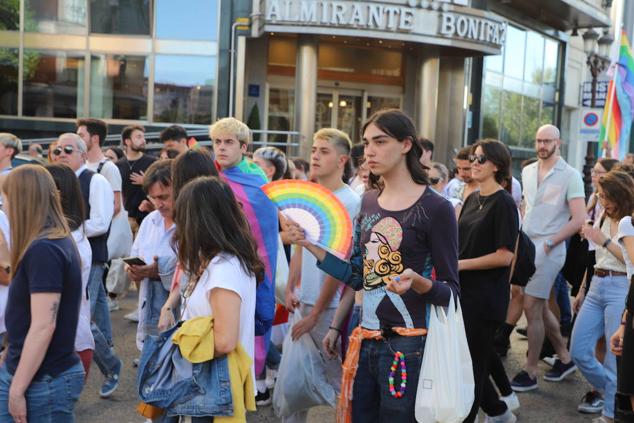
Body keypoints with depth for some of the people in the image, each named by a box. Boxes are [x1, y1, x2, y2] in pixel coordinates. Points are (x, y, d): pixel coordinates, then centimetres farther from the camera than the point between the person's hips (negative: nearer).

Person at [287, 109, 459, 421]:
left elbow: (451, 291, -9)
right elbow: (357, 276, 10)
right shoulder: (369, 201, 9)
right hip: (364, 340, 6)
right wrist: (310, 245, 3)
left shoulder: (435, 208, -10)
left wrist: (417, 281, -28)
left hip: (408, 346, -6)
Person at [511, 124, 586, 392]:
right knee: (539, 306, 14)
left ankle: (530, 372, 5)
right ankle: (564, 357, 32)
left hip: (548, 250, -7)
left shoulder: (570, 176, -7)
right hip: (525, 246, 7)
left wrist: (548, 243, -15)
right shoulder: (527, 171, 11)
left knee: (532, 308, -6)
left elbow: (578, 219, -12)